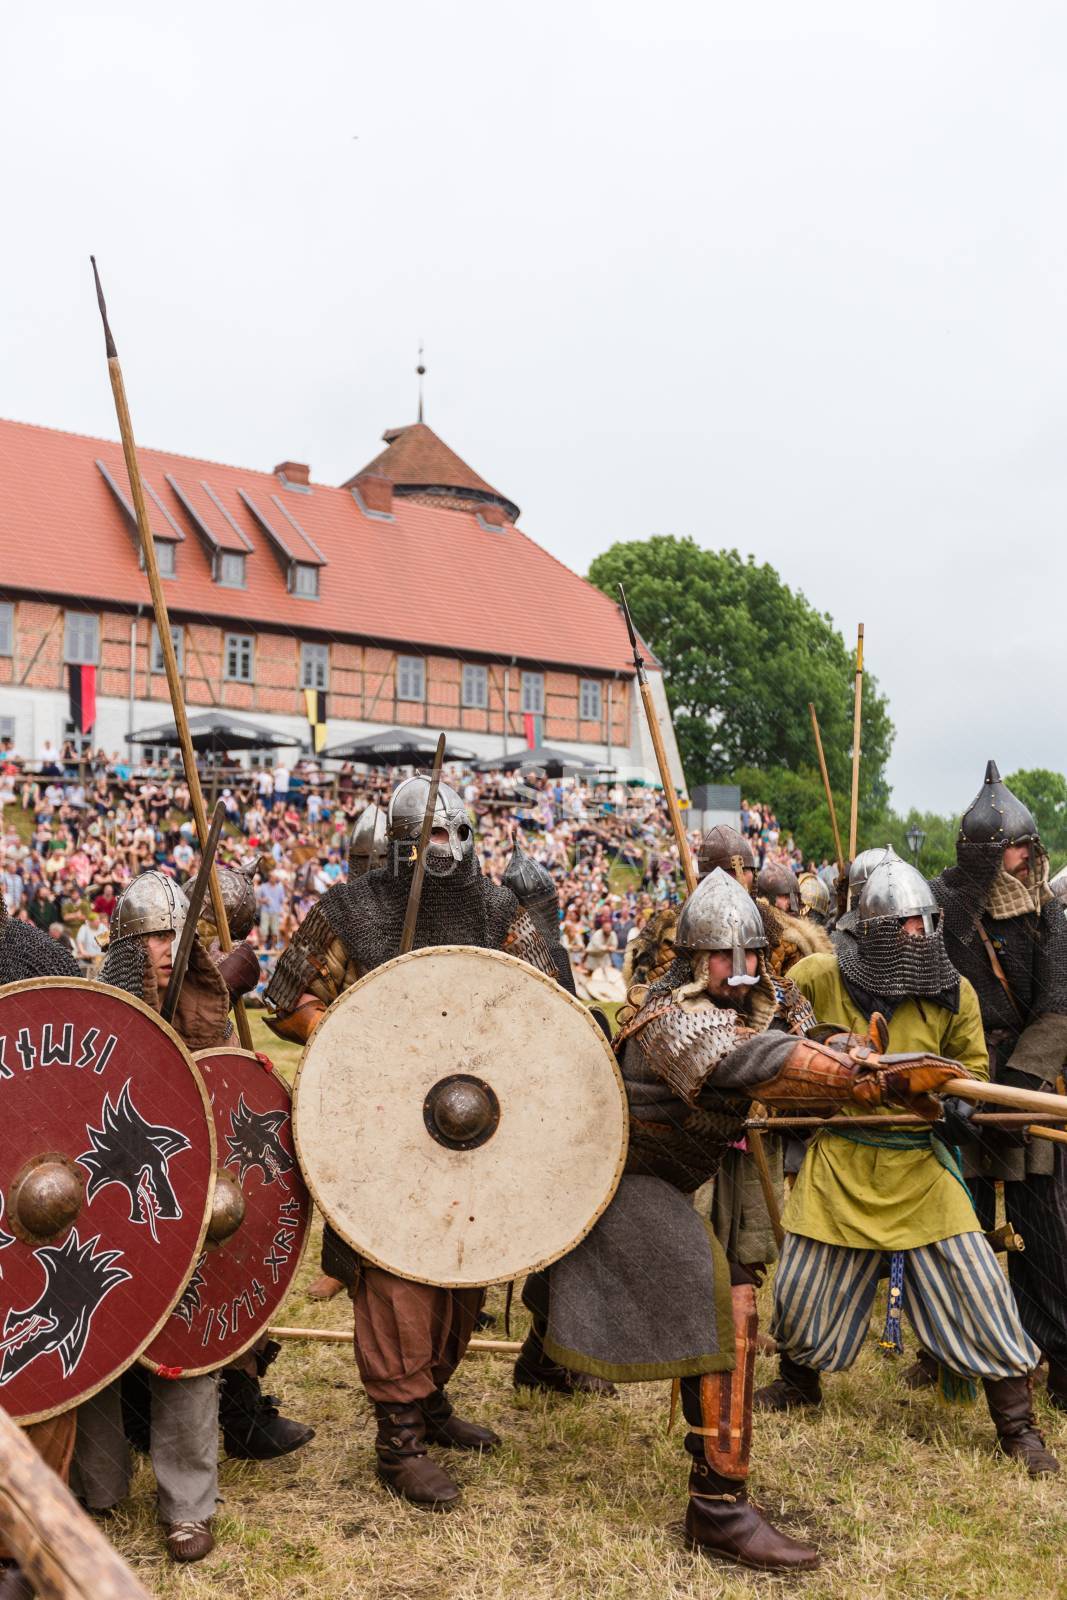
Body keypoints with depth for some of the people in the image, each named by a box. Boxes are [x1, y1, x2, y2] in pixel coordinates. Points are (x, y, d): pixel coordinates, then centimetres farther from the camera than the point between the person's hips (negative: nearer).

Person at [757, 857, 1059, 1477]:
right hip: (840, 1164, 0)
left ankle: (1017, 1424, 15)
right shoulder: (820, 978, -9)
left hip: (922, 1166, 0)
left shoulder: (955, 994, -2)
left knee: (976, 1287, -4)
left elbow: (973, 1071, 10)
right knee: (803, 1285, 10)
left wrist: (950, 1103, -12)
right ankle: (798, 1380, 41)